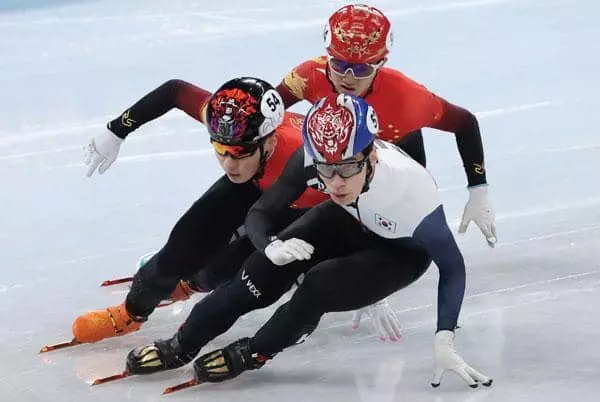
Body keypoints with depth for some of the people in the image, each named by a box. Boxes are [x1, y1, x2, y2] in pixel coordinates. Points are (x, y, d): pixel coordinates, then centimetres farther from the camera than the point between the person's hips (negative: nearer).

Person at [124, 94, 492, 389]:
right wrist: (271, 245, -42)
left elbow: (452, 265, -29)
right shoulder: (314, 157, -32)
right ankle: (180, 347, 3)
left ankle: (252, 353, 2)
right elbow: (260, 214, -19)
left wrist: (445, 342, -34)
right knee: (269, 268, -14)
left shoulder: (410, 188, -41)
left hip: (403, 252, -3)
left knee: (320, 286, -25)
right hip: (351, 220, 4)